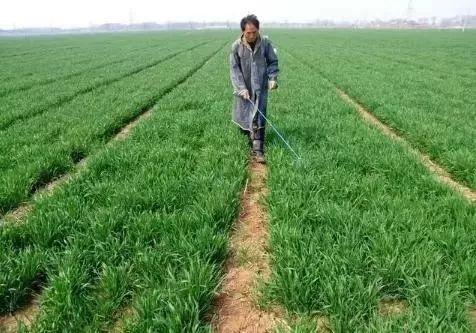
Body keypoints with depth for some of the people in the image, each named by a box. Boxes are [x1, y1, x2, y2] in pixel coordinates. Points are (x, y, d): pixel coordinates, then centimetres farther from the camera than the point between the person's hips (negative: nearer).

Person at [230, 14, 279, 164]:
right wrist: (241, 88, -14)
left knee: (258, 118, -6)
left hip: (260, 88, -1)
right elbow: (234, 69, -6)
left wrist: (273, 78, -9)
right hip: (243, 88, 1)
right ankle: (248, 135, 42)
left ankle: (258, 150, -5)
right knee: (242, 117, 12)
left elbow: (273, 62, 5)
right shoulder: (236, 46, -9)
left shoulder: (265, 43, -7)